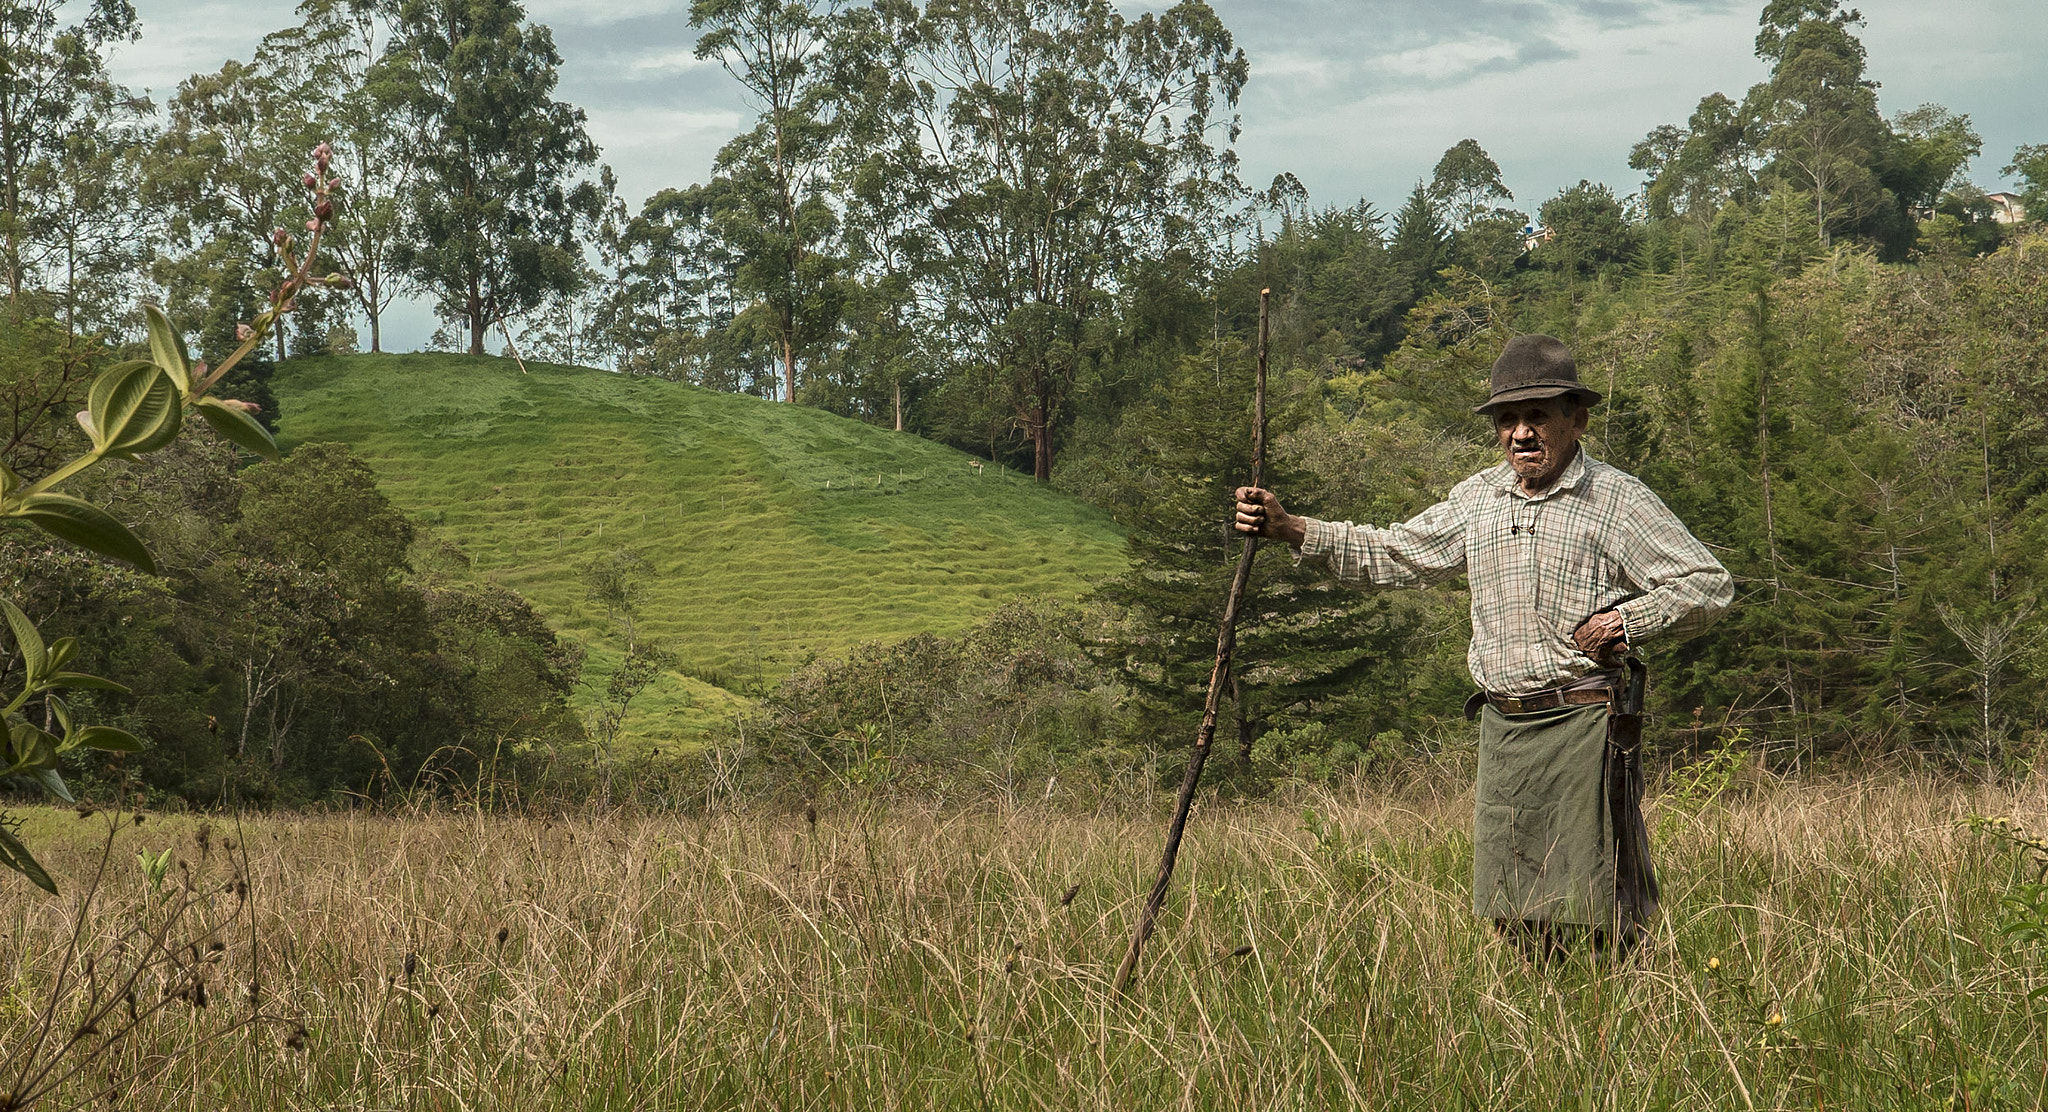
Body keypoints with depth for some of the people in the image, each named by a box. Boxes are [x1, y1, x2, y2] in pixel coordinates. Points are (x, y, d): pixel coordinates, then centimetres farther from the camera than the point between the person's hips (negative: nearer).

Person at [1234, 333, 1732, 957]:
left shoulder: (1619, 499, -2)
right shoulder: (1478, 498, 14)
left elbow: (1710, 587, -2)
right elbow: (1396, 555, 19)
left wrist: (1626, 620, -13)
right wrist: (1288, 528, 10)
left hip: (1584, 723, -6)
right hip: (1503, 727, 6)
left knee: (1597, 910, -7)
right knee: (1515, 912, 8)